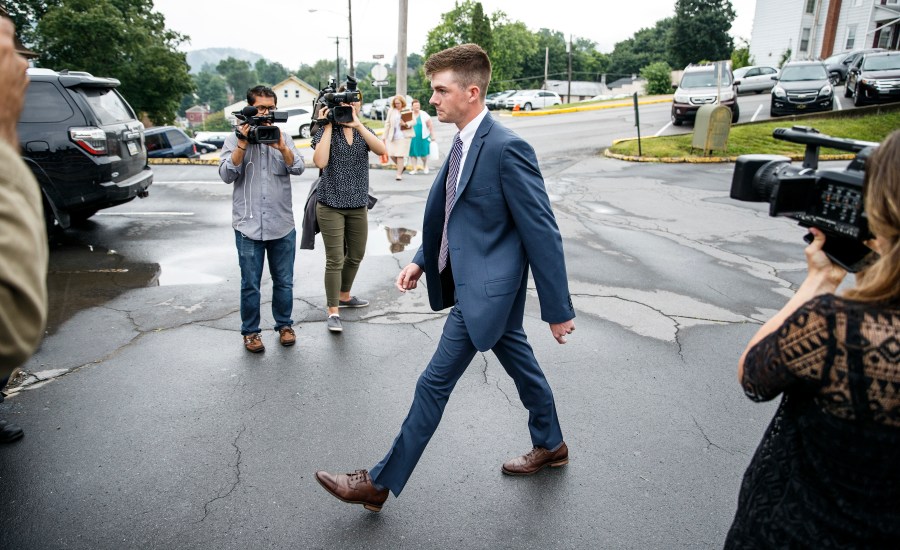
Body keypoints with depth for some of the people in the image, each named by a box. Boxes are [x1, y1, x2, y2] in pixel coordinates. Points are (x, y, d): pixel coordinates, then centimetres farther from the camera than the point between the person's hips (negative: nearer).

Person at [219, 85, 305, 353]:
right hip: (248, 224, -2)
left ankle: (284, 324, 27)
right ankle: (250, 331, 19)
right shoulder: (234, 139, 3)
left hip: (282, 223, 2)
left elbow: (298, 168, -5)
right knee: (250, 283, 5)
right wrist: (243, 144, -15)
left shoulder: (283, 137, 8)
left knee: (284, 281, 10)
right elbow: (227, 175, -8)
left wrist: (280, 146, -20)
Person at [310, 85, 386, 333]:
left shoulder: (363, 131, 8)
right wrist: (328, 126, -17)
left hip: (358, 204, 5)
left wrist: (358, 124, -20)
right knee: (335, 260, -6)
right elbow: (320, 161, -21)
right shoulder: (326, 130, -3)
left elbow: (381, 149, -13)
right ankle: (333, 312, 2)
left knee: (356, 256, 15)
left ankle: (344, 296, 37)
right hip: (331, 204, -5)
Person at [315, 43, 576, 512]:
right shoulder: (463, 143, 8)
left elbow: (543, 233, -19)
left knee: (434, 384, -1)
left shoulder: (506, 148, -21)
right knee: (521, 365, 22)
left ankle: (380, 483, 14)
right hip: (476, 282, 9)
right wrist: (421, 261, 6)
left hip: (484, 288, -9)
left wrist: (557, 309, -15)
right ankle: (550, 446, 43)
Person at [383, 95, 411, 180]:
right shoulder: (391, 111, 8)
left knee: (400, 155, -7)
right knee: (391, 154, 1)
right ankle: (402, 166, 28)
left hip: (403, 136, -3)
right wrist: (384, 136, 6)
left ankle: (399, 174, 0)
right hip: (392, 136, 3)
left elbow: (413, 122, 1)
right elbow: (387, 123, 8)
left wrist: (406, 124, -20)